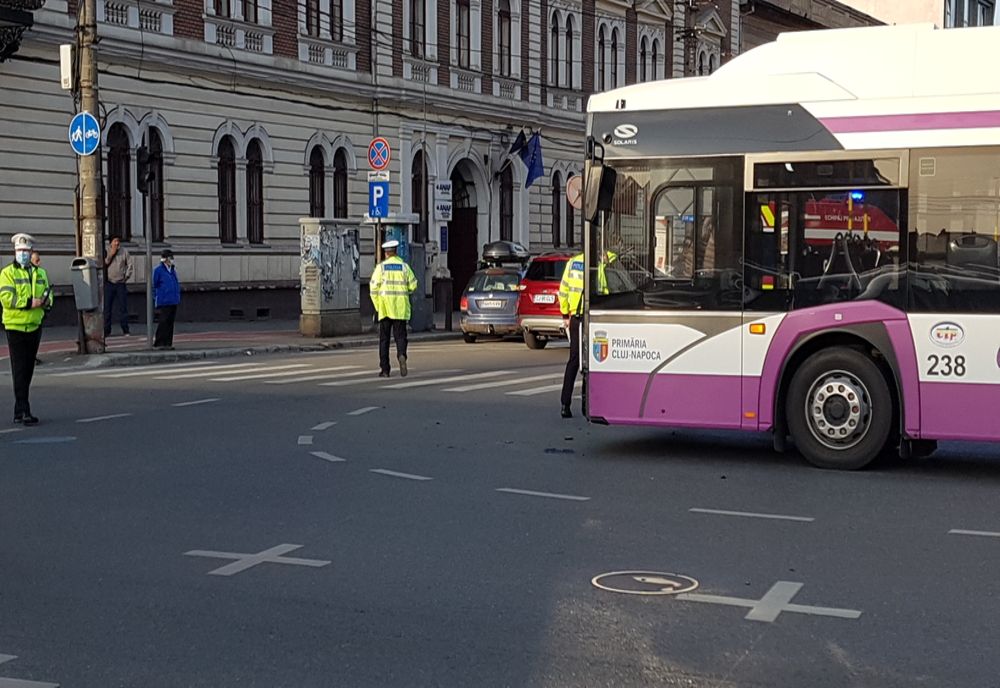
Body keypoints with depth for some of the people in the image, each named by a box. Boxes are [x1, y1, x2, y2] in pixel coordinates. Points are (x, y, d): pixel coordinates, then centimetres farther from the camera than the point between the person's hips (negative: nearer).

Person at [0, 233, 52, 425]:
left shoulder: (40, 273, 13)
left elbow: (48, 293, 15)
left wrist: (44, 301, -9)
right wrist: (29, 303, -24)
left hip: (35, 326, 6)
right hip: (15, 326, -6)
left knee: (28, 370, 11)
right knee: (20, 371, -8)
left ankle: (18, 411, 21)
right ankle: (24, 412, -11)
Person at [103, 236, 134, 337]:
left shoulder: (124, 251, 5)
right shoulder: (106, 251, 2)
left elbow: (130, 264, 9)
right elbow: (103, 264, -6)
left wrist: (127, 276, 2)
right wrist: (110, 255, -12)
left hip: (121, 284, 1)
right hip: (109, 283, -1)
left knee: (124, 308, 1)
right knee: (107, 308, -1)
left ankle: (125, 330, 7)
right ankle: (106, 331, 3)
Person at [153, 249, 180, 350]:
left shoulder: (173, 271, 14)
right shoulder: (158, 270, -6)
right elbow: (154, 285, -1)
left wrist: (177, 297, 13)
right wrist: (157, 297, -2)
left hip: (173, 302, 7)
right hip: (163, 302, -7)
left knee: (170, 323, 9)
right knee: (162, 322, -8)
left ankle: (168, 343, 14)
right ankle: (158, 344, -4)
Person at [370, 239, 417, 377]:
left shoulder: (381, 267, -1)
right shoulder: (404, 266, 2)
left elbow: (373, 288, -6)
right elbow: (413, 285, 3)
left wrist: (377, 306, 1)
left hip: (384, 307, -1)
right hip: (400, 307, 1)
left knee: (384, 338, 7)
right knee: (400, 335, 5)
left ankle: (384, 369, 6)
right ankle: (401, 355, -26)